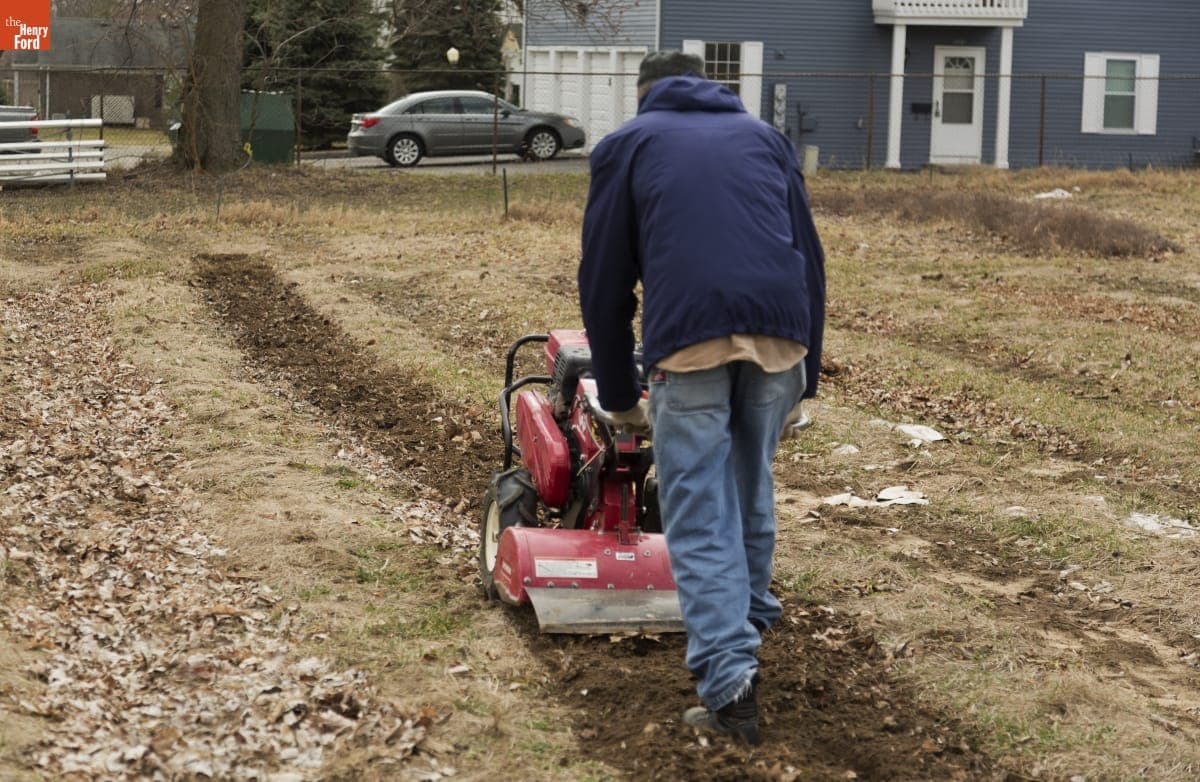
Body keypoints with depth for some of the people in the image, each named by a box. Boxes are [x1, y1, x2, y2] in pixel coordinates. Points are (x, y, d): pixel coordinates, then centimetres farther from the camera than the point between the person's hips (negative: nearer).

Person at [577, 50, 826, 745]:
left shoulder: (626, 145, 21)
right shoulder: (765, 137, 28)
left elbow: (605, 280, 18)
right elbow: (811, 260, 24)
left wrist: (619, 395, 27)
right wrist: (805, 380, 29)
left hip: (688, 336, -3)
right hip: (779, 333, 3)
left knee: (700, 515, 2)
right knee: (753, 491, 24)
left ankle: (731, 679, -8)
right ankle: (752, 619, 41)